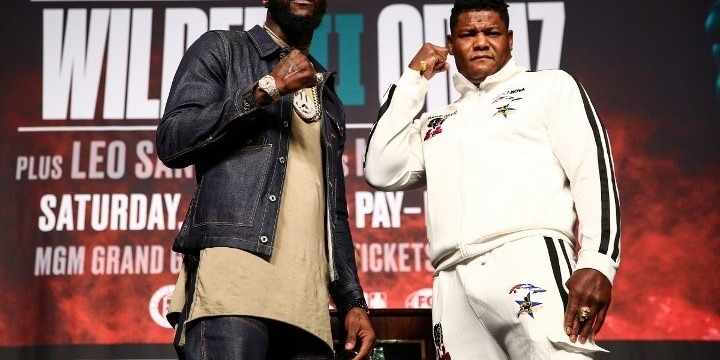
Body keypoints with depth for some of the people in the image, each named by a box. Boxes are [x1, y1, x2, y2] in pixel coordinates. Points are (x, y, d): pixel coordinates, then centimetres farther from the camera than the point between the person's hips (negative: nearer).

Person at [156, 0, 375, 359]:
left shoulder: (328, 98, 29)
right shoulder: (222, 49, 14)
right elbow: (171, 140, -1)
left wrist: (352, 300, 15)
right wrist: (265, 89, -4)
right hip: (233, 267, -5)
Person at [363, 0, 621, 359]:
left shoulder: (550, 86, 17)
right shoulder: (434, 122, 29)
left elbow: (594, 168, 5)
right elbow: (381, 172, 14)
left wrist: (597, 260, -11)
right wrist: (413, 80, 19)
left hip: (530, 261, -4)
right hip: (453, 283, 4)